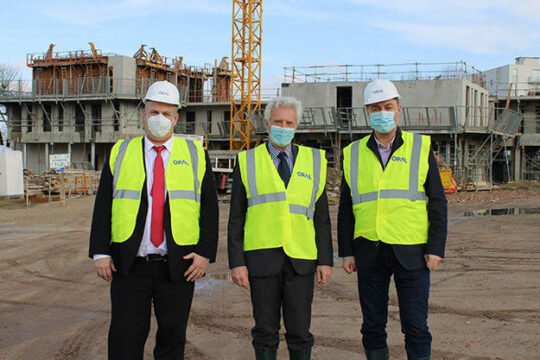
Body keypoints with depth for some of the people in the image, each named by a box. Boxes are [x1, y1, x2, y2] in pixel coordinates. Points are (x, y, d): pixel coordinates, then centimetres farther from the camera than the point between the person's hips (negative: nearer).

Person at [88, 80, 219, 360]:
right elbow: (103, 206, 6)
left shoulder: (195, 155, 6)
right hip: (128, 264, 0)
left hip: (178, 265, 0)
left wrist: (205, 253, -7)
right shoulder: (121, 152, 8)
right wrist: (100, 252, -3)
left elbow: (209, 208, 3)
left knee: (172, 337, 9)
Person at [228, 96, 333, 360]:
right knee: (265, 333, 7)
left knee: (299, 333, 5)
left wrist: (325, 260, 4)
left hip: (301, 259, 1)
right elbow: (236, 217, 5)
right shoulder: (247, 162, 7)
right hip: (262, 258, -1)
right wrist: (237, 262, -2)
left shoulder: (314, 161, 11)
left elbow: (322, 216, 10)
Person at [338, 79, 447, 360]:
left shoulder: (421, 148, 2)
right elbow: (346, 208, 10)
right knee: (372, 326, 9)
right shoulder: (353, 154, 6)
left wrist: (436, 248, -5)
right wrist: (346, 252, 5)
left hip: (411, 252, -2)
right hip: (369, 252, 2)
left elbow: (437, 201, 2)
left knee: (415, 326, 0)